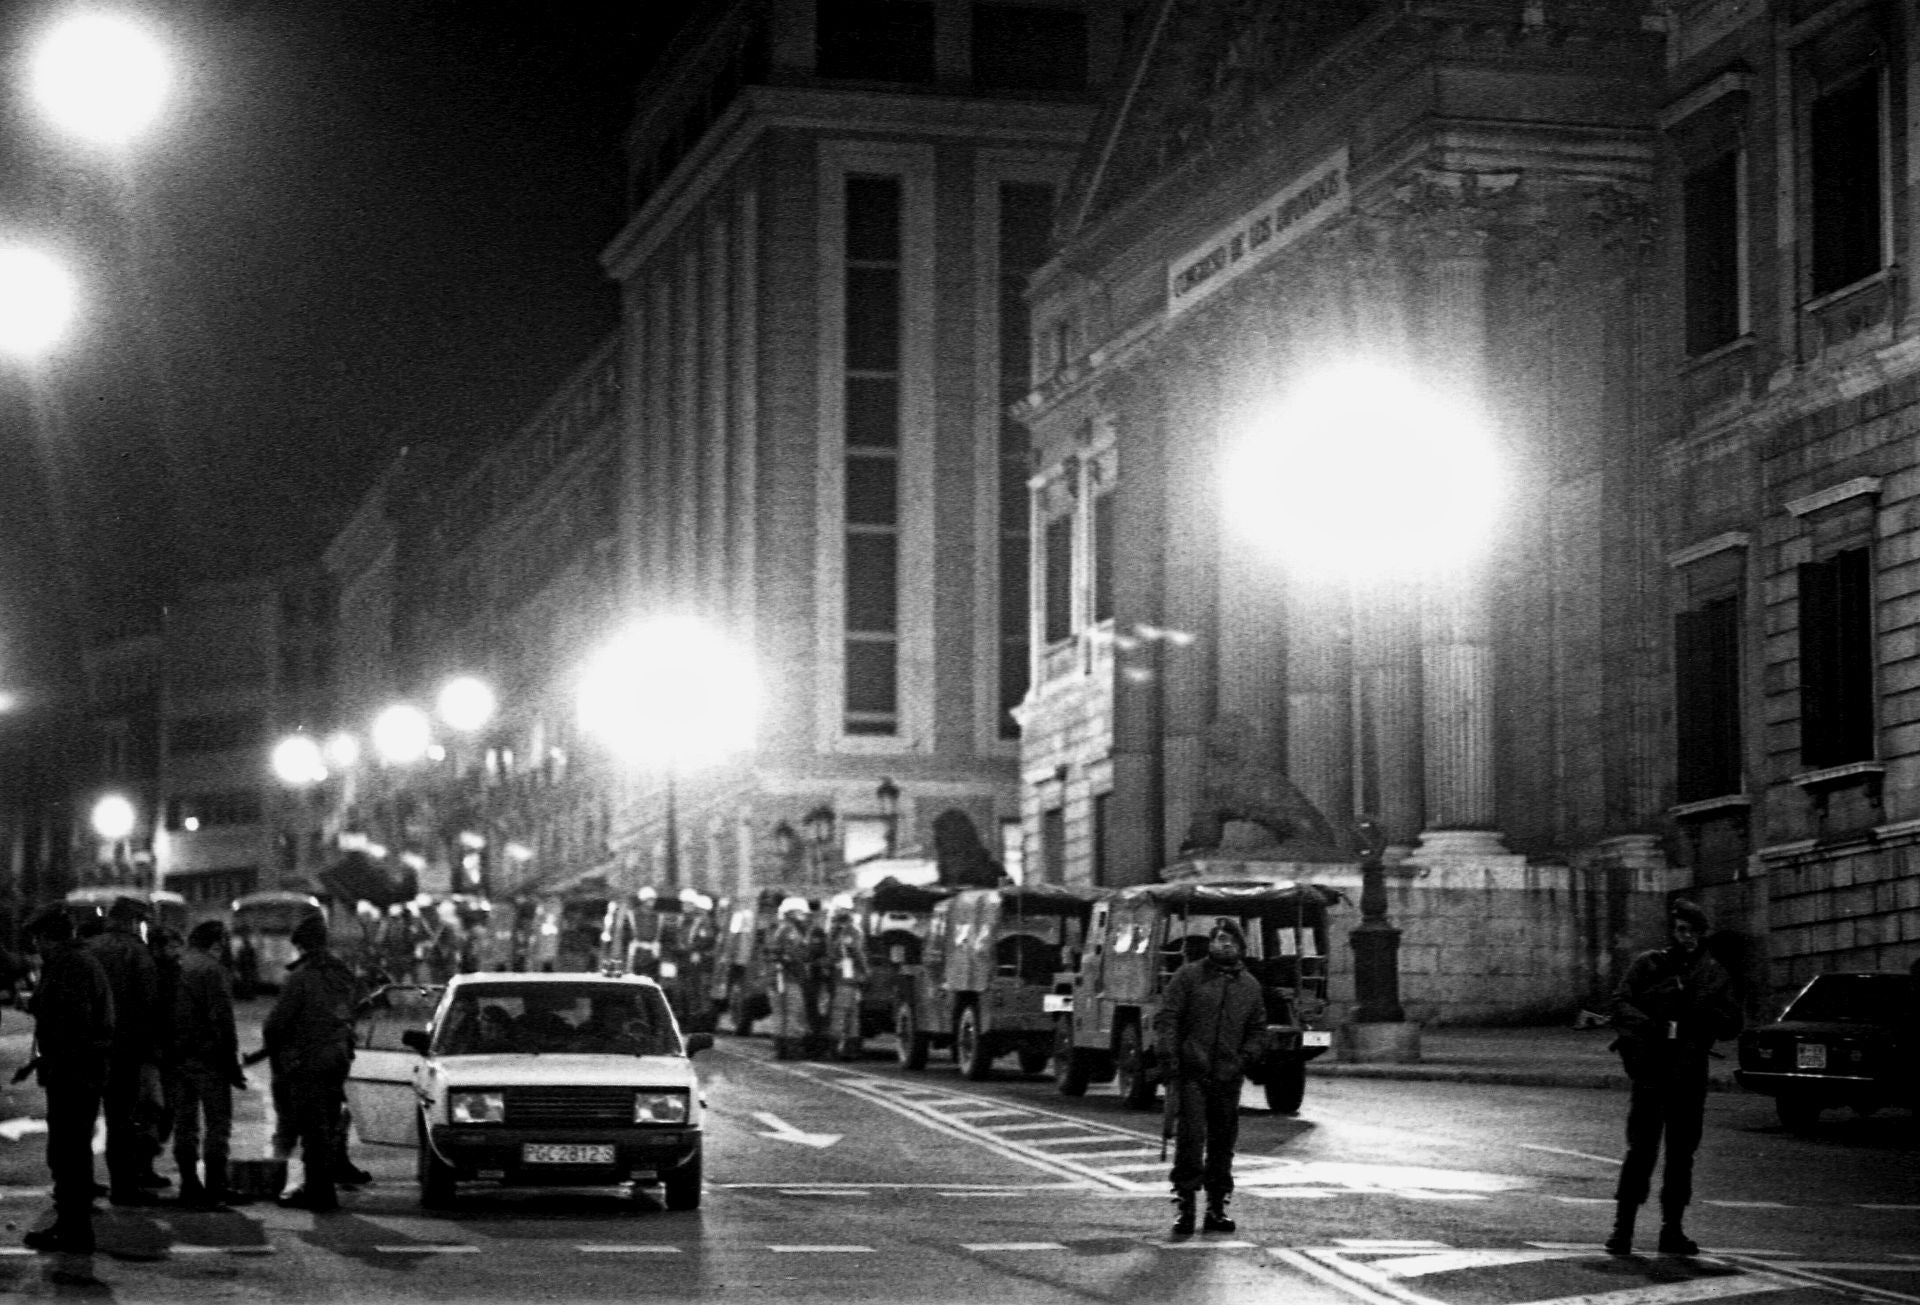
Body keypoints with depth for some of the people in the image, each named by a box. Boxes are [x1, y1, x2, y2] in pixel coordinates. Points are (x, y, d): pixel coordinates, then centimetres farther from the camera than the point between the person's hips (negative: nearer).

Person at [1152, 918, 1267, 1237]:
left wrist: (1244, 1058, 1)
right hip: (1190, 1074, -4)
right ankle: (1184, 1203, -4)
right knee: (1190, 1137, -11)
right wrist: (1167, 1060, -12)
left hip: (1227, 1078, 4)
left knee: (1223, 1143, 6)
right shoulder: (1188, 976, 4)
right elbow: (1166, 1020, -1)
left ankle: (1217, 1208, 14)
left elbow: (1258, 1031, 19)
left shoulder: (1250, 986, 15)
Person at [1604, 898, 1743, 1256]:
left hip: (1691, 1077, 3)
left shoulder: (1714, 974, 11)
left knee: (1682, 1153, 7)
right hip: (1651, 1071, -3)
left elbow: (1732, 1024, 8)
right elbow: (1619, 1004, -4)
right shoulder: (1648, 965, 4)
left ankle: (1672, 1230, 14)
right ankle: (1622, 1227, -4)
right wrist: (1643, 1024, -23)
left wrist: (1706, 1011, -11)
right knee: (1642, 1150, -9)